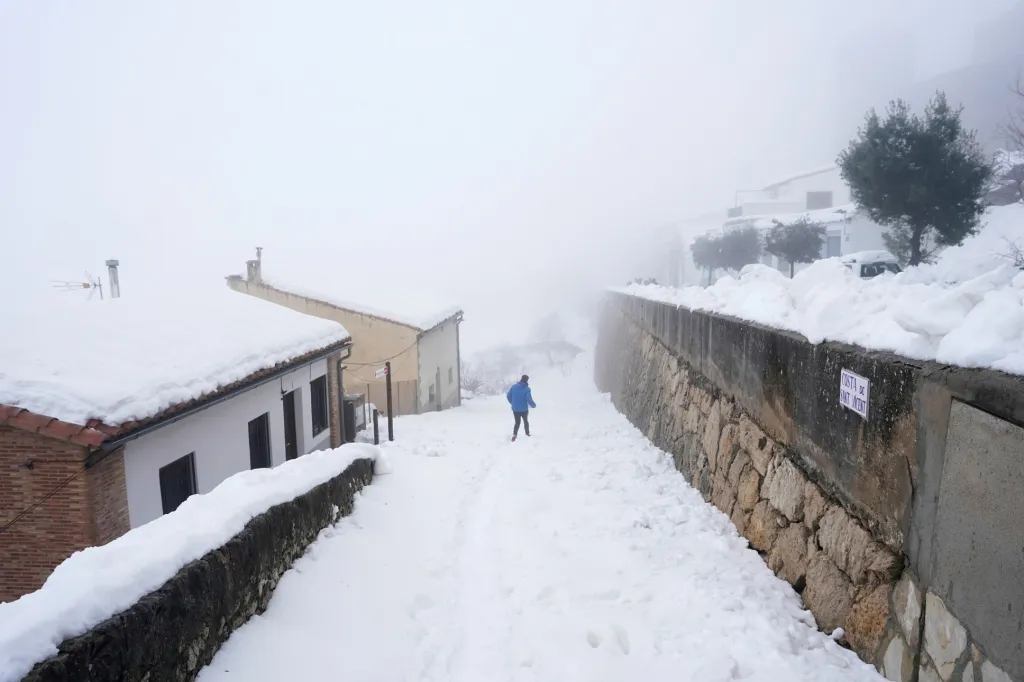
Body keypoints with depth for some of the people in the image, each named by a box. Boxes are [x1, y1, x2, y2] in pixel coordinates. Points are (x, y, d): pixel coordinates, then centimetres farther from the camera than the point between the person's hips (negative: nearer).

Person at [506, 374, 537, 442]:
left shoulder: (514, 386, -5)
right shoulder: (527, 389, -17)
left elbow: (508, 395, 1)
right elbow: (529, 399, -22)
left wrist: (512, 402, 19)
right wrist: (534, 405, -2)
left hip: (515, 409, 3)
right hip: (524, 409, -3)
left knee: (517, 422, 15)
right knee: (526, 421, 22)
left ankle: (514, 435, -4)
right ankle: (527, 433, 34)